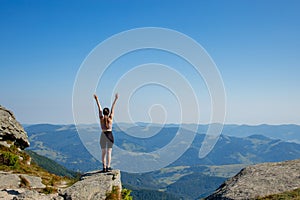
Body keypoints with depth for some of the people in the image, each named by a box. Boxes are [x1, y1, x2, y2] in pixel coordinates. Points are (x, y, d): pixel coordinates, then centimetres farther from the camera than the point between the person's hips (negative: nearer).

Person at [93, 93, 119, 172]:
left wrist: (97, 100, 13)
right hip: (109, 135, -2)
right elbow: (112, 108, 1)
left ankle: (104, 167, 6)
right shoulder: (110, 118, -5)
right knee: (109, 152, 0)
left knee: (103, 152, 8)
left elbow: (99, 108, 4)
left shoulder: (101, 118, -2)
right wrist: (115, 99, 8)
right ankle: (108, 167, -4)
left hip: (103, 135, 2)